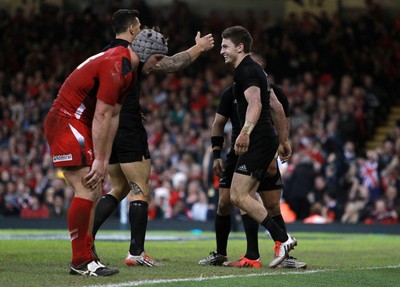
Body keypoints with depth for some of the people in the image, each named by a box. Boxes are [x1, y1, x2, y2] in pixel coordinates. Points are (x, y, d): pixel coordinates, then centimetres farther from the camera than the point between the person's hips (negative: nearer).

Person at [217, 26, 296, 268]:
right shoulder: (256, 70, 21)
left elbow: (255, 104, -27)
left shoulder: (246, 70, -11)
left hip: (258, 141, -11)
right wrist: (284, 140, 30)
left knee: (239, 196, -14)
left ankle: (282, 238, -17)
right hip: (265, 140, 11)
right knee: (245, 196, 11)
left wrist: (246, 132, -42)